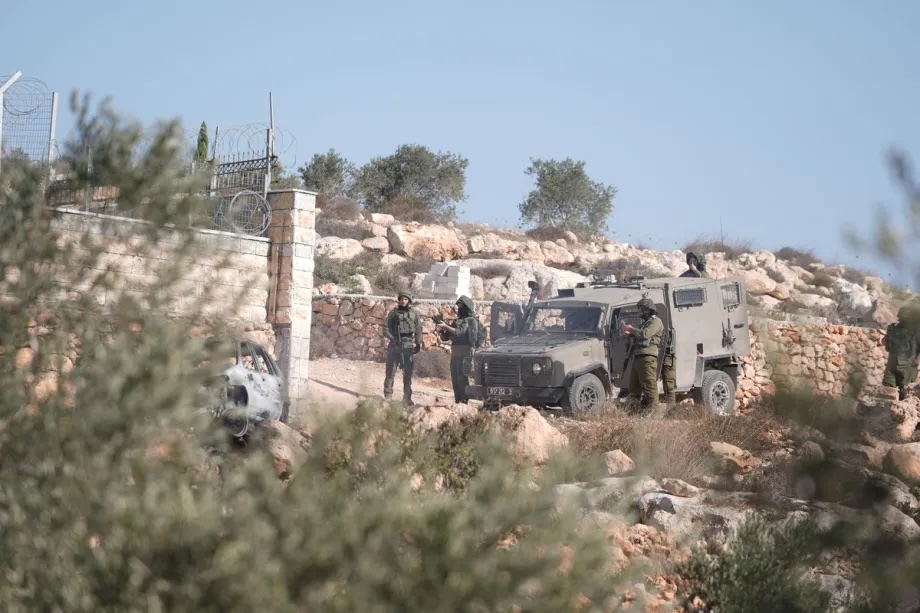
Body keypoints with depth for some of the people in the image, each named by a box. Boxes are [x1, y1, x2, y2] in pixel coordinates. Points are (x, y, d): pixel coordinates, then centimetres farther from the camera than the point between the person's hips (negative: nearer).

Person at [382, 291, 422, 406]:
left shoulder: (414, 314, 9)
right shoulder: (394, 312, 8)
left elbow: (418, 329, 8)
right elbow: (386, 327, 4)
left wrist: (418, 343, -2)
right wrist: (392, 338, -10)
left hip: (408, 346, 1)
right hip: (394, 345, 0)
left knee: (408, 373, 3)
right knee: (390, 371, 0)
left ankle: (407, 398, 8)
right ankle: (388, 395, 5)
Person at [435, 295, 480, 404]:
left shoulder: (471, 320, -4)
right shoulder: (458, 320, 20)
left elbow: (460, 332, -17)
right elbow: (447, 335, 19)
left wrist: (446, 326, -17)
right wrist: (442, 329, -1)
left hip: (465, 352, -8)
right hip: (455, 352, 8)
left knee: (462, 376, -12)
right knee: (455, 378, 8)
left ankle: (464, 401, -11)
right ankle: (457, 401, 12)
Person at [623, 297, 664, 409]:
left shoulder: (656, 321, -3)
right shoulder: (644, 322, 28)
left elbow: (645, 334, -16)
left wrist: (631, 328, -5)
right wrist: (629, 332, 12)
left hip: (647, 356, -10)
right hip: (637, 356, 10)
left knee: (649, 383, -13)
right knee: (634, 384, 12)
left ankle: (652, 407, -15)